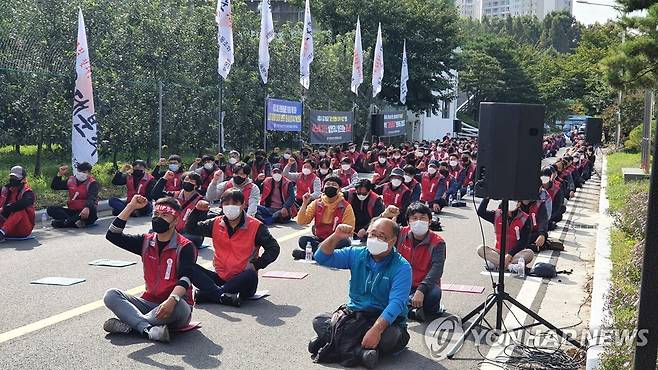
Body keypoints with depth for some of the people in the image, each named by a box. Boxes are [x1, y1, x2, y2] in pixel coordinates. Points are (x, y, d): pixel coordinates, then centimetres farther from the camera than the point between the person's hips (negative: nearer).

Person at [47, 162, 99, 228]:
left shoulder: (92, 184, -8)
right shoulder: (71, 180, 11)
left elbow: (92, 198, -28)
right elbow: (54, 186, 16)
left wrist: (87, 208, -49)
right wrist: (59, 174, 1)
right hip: (72, 211, 6)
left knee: (92, 210, -39)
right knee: (50, 209, -12)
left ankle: (67, 221, -35)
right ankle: (75, 221, -33)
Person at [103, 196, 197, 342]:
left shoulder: (185, 247, -8)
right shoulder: (146, 241, 10)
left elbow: (184, 279, -20)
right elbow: (112, 235, 6)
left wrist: (171, 300, -40)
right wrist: (131, 207, 0)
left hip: (173, 305, -5)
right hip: (149, 302, 5)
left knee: (178, 306, -40)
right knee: (111, 295, -16)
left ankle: (129, 325, -27)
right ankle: (149, 329, -35)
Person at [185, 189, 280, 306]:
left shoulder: (255, 226, -3)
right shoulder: (216, 224, 8)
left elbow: (273, 248, -1)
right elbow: (191, 229, 14)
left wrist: (256, 265, -13)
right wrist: (198, 210, -3)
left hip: (242, 281, -3)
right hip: (220, 278, 3)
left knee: (251, 275, -38)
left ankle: (204, 294, -31)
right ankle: (223, 296, -37)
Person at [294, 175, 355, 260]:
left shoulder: (346, 207, -3)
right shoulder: (316, 203, 3)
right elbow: (301, 222, -2)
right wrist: (304, 204, -14)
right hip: (319, 239, 1)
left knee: (345, 243, -34)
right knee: (303, 240, -25)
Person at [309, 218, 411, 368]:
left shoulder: (402, 267, -10)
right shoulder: (356, 254, 6)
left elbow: (396, 303, -22)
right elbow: (322, 257, 5)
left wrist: (376, 330, -36)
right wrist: (336, 237, -13)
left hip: (387, 320, -4)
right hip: (354, 316, 4)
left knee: (393, 337, -37)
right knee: (319, 321, -18)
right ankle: (359, 352, -31)